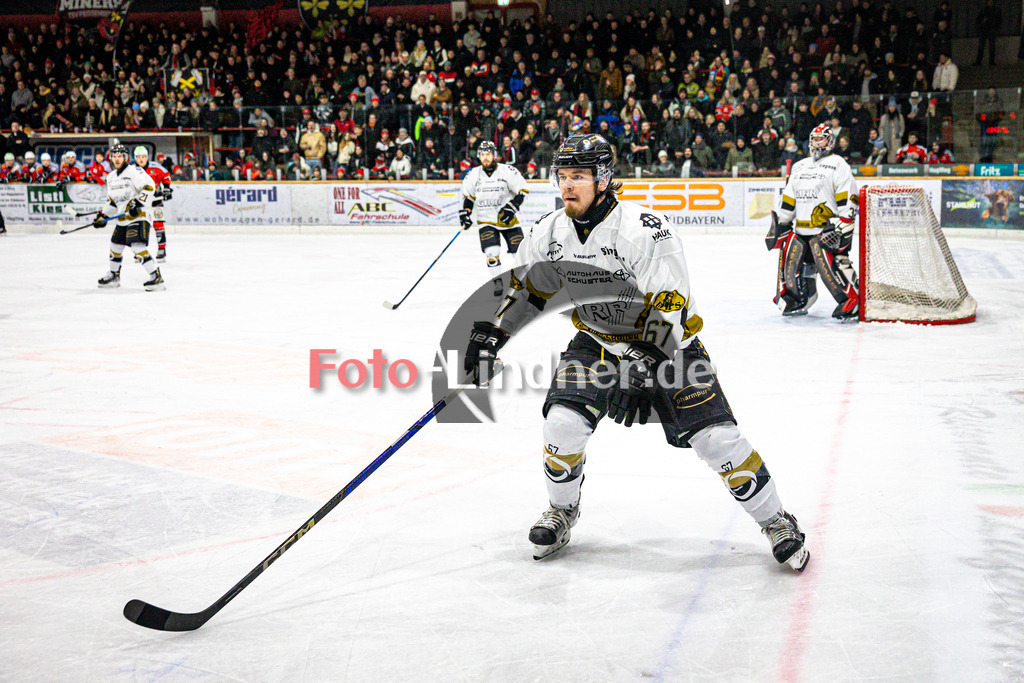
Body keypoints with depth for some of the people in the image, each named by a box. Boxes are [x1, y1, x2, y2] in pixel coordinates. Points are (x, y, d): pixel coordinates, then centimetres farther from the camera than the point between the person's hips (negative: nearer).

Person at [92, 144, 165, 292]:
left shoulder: (134, 171, -11)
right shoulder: (111, 177, 17)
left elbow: (149, 186, -21)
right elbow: (112, 200, 26)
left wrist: (138, 203, -26)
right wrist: (103, 215, 19)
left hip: (139, 215, -9)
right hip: (123, 217, 9)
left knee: (137, 245, -22)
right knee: (115, 245, 16)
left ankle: (156, 278, -22)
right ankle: (114, 276, 37)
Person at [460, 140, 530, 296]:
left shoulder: (508, 171, -10)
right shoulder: (473, 174, 1)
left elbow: (523, 190, -9)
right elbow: (468, 195, 14)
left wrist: (511, 207, -20)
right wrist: (465, 212, 2)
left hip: (507, 218, -1)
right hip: (486, 220, 1)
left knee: (518, 249, -1)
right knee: (491, 251, -14)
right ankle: (498, 281, -1)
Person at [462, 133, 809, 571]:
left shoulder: (648, 231, -28)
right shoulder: (550, 233, -9)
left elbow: (668, 311, -30)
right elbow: (527, 289, 9)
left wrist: (645, 374, -36)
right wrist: (490, 335, 4)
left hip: (667, 343, -4)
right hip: (597, 341, 4)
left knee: (717, 438, -10)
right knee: (564, 424, -15)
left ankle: (776, 522, 10)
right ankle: (561, 512, 13)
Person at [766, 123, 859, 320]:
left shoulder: (837, 164, -1)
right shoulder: (799, 167, 21)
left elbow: (848, 199, -9)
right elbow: (788, 199, 24)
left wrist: (842, 226, -17)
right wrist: (779, 224, 19)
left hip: (827, 227, -7)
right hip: (802, 228, 7)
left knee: (830, 263, -19)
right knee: (790, 258, 6)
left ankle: (853, 302, -12)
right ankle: (799, 301, 20)